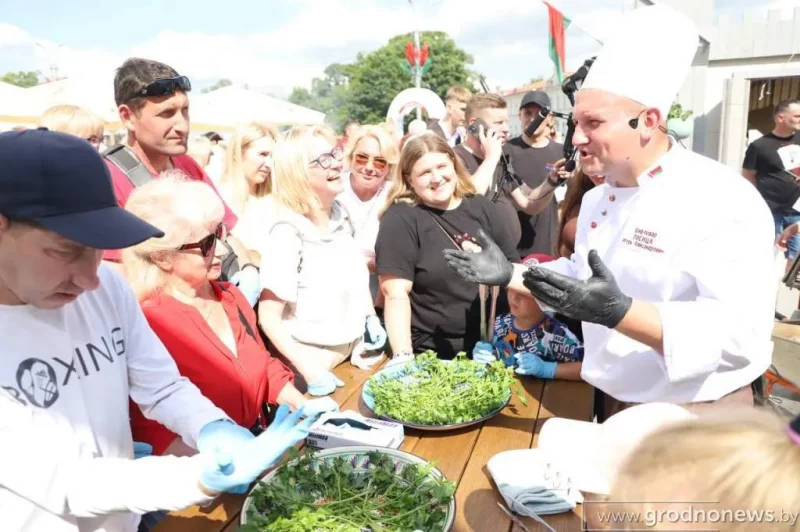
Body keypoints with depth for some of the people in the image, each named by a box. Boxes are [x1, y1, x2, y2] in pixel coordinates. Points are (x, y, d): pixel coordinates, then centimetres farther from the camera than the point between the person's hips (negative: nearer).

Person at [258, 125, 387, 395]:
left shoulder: (341, 216, 0)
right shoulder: (288, 234, -21)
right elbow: (268, 317, -20)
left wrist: (372, 320, 4)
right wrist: (310, 371, -24)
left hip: (356, 354, 7)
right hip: (317, 361, -6)